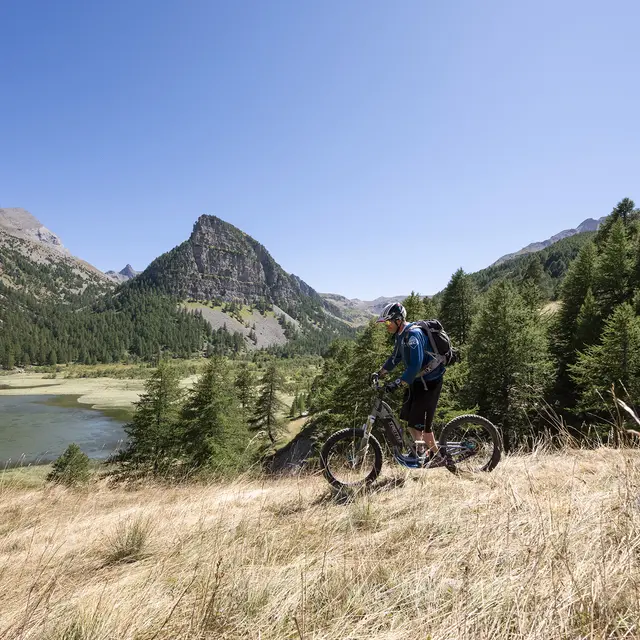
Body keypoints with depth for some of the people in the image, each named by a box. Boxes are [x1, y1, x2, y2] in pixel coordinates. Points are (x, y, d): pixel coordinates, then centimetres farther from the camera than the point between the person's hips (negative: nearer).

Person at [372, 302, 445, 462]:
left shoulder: (413, 334, -25)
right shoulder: (401, 334, 6)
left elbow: (415, 366, -32)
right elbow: (395, 357, 18)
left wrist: (397, 384, -33)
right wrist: (380, 373, 12)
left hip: (429, 381, -9)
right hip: (416, 380, 9)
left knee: (420, 422, -7)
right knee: (408, 417, 11)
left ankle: (434, 452, 13)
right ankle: (418, 448, 27)